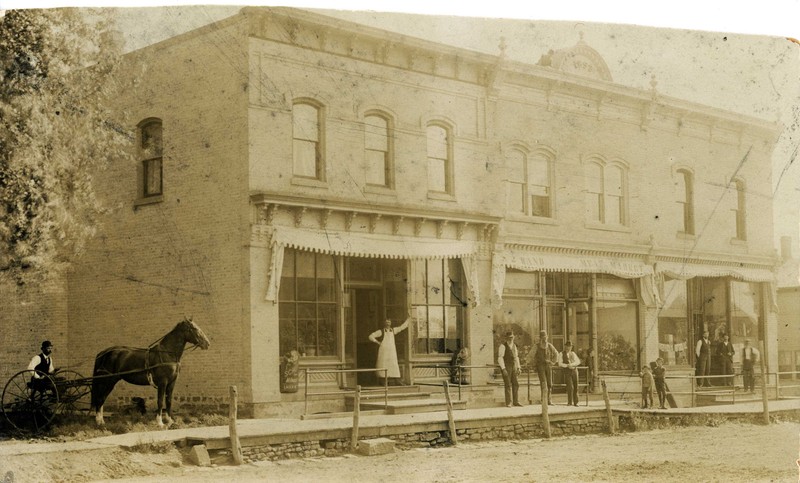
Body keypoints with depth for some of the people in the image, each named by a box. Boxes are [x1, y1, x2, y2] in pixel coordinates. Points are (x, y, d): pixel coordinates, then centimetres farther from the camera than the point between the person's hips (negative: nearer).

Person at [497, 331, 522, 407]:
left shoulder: (514, 346, 12)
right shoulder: (503, 346, -11)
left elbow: (516, 357, 18)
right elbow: (500, 358, -16)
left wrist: (518, 368, 11)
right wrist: (503, 369, -24)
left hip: (513, 367, 6)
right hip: (505, 367, -6)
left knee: (516, 384, 2)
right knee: (508, 385, -7)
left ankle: (516, 401, 8)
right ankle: (508, 403, -1)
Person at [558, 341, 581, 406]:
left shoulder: (573, 353, 16)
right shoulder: (562, 354, 5)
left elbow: (578, 361, 4)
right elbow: (560, 364, -5)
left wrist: (572, 364, -12)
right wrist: (567, 365, -16)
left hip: (574, 371, 4)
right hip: (567, 371, -4)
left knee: (575, 387, 0)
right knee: (570, 387, -16)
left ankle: (575, 402, 7)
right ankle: (570, 402, -9)